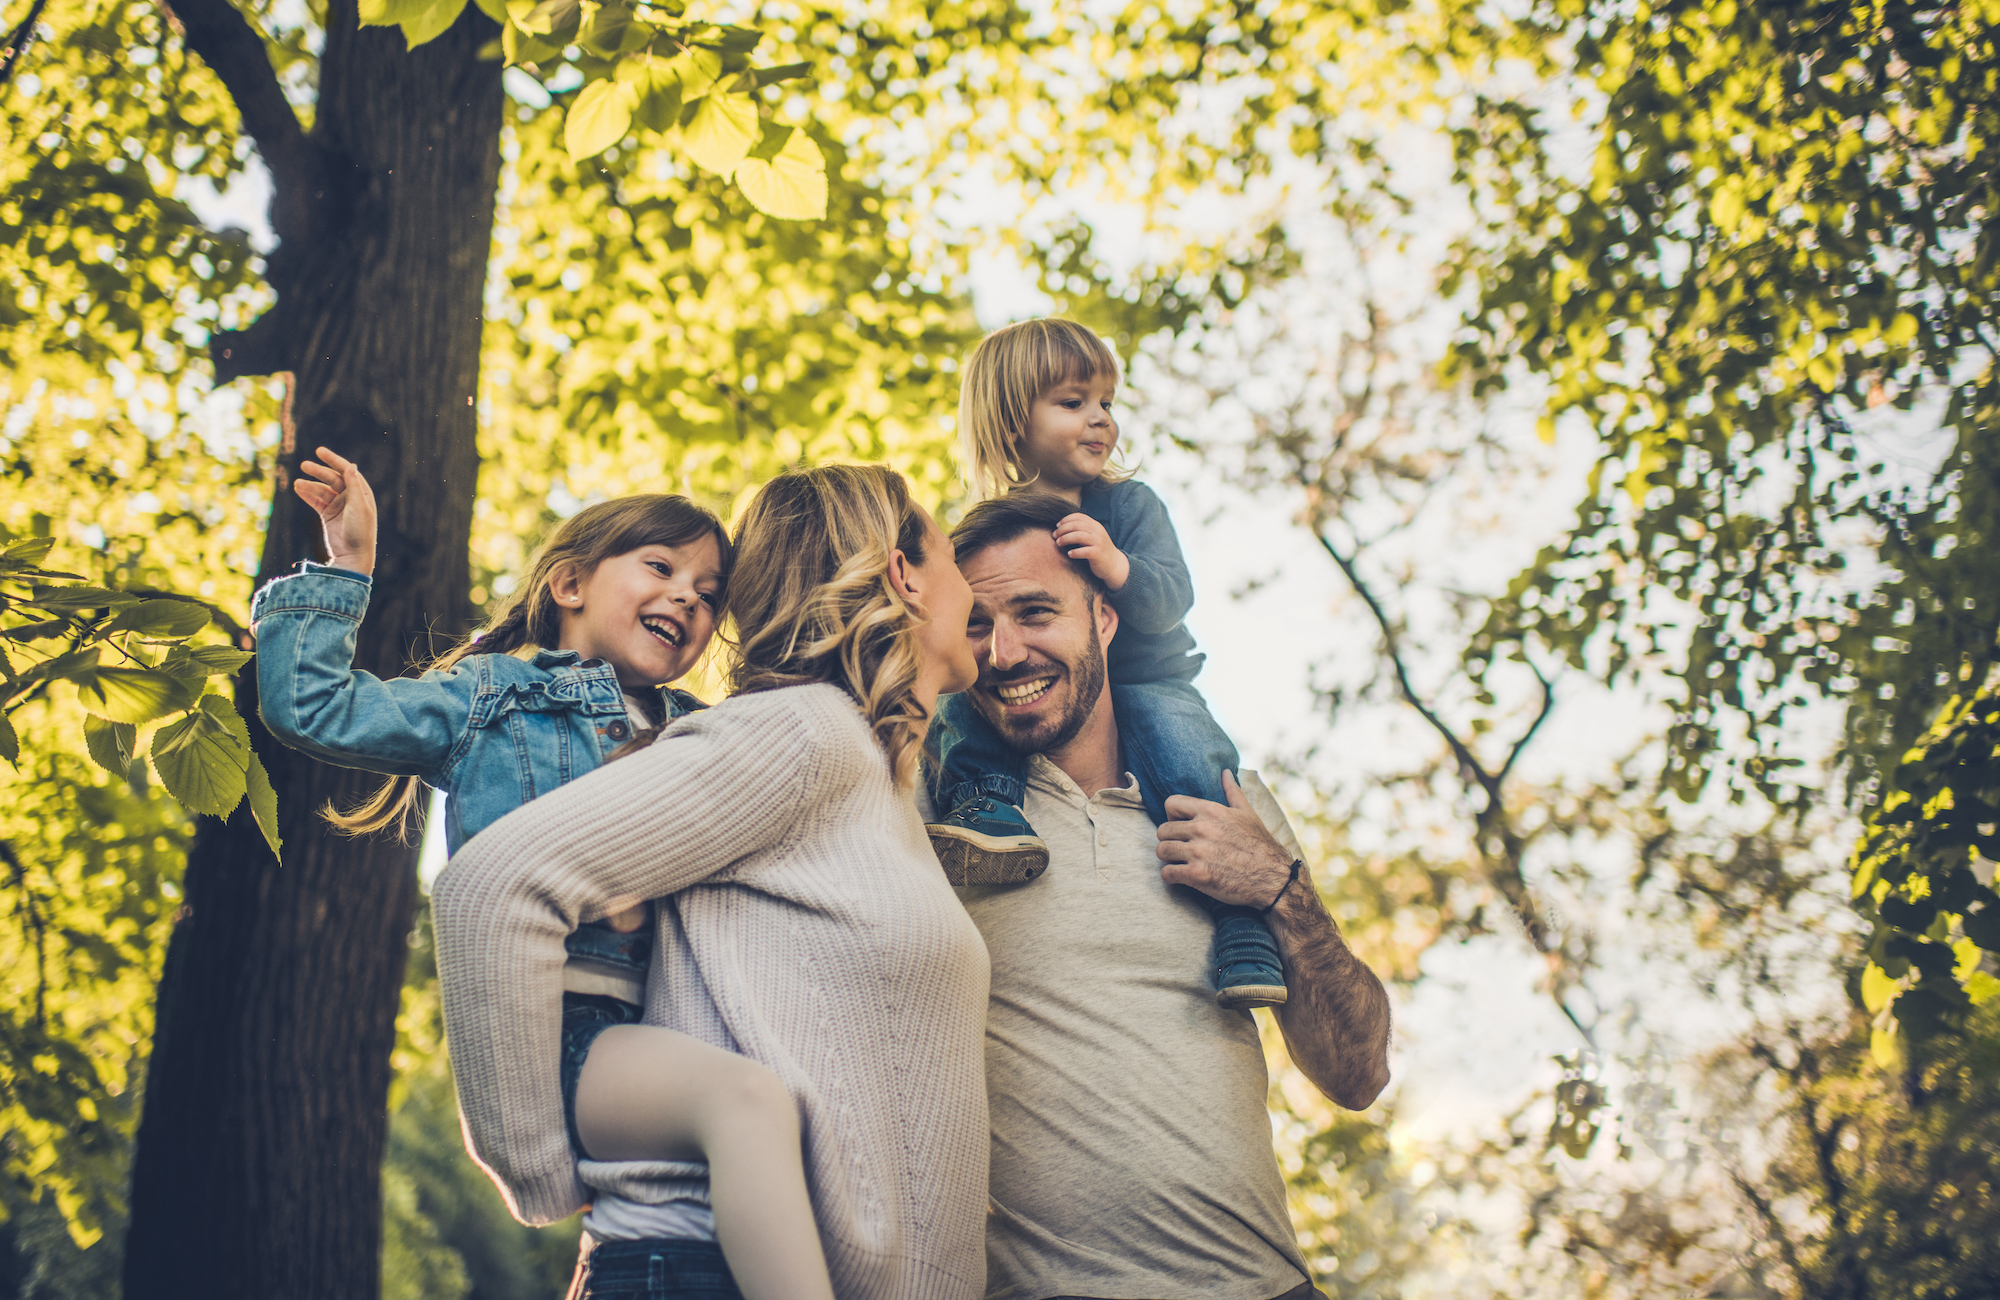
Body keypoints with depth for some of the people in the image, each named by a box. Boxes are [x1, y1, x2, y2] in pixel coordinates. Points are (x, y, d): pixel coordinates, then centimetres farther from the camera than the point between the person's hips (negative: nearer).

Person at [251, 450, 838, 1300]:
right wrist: (345, 567, 5)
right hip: (550, 1029, -7)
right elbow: (310, 706, 6)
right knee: (746, 1096, -34)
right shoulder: (491, 697, 12)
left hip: (646, 1035, 7)